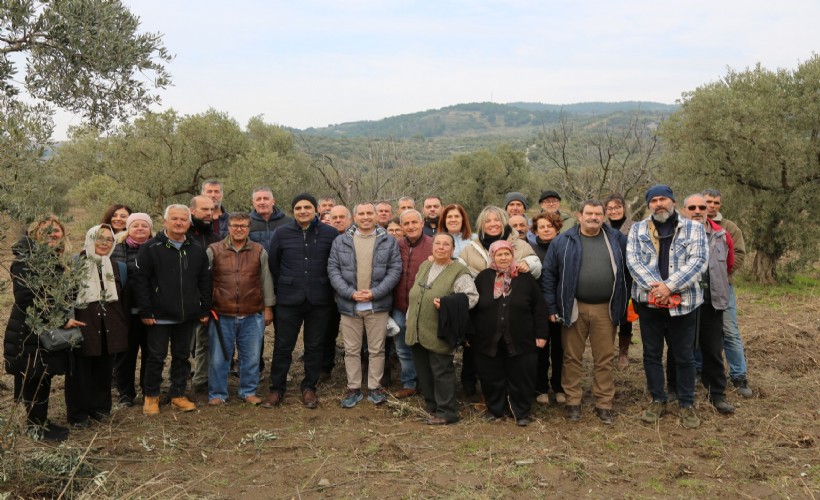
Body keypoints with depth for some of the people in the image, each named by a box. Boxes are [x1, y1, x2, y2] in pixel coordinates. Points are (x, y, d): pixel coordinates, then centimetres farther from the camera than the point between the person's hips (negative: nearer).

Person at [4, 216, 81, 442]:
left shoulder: (54, 262, 11)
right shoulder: (26, 261, -15)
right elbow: (27, 299, -23)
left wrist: (63, 318, 3)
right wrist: (61, 320, -22)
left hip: (48, 330, 8)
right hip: (29, 331, -8)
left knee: (44, 377, 13)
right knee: (33, 378, 1)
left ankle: (40, 421, 23)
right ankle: (36, 425, 11)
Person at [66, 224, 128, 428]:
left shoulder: (118, 267, 9)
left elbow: (123, 299, 15)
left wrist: (123, 326, 11)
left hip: (108, 327, 4)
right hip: (82, 326, -4)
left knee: (103, 369, 11)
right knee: (81, 370, 2)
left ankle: (100, 407, 24)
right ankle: (78, 413, 13)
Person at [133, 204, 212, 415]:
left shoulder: (197, 251, 6)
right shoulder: (151, 248, -5)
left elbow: (205, 282, 10)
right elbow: (140, 280, -7)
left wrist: (205, 309, 5)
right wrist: (145, 311, -11)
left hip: (187, 317, 4)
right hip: (159, 316, -3)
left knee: (182, 357, 11)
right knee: (156, 357, 5)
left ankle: (178, 395, 24)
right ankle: (151, 396, 21)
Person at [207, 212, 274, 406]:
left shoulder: (259, 252, 5)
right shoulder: (213, 250, 1)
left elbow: (266, 281, 9)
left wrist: (268, 307, 8)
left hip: (252, 316, 1)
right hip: (221, 316, -1)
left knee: (251, 357, 9)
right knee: (218, 357, 6)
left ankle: (248, 391, 26)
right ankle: (217, 394, 21)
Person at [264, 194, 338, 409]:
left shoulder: (330, 234, -2)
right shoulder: (281, 233, -1)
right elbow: (273, 264, 7)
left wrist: (329, 290, 5)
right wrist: (280, 287, 9)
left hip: (320, 301, 0)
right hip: (288, 300, 0)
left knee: (315, 346, 10)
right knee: (283, 346, 7)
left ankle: (309, 387, 25)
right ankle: (277, 388, 21)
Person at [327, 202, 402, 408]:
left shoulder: (389, 241, 3)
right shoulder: (340, 241, 4)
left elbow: (395, 269, -3)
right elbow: (333, 269, 0)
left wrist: (375, 292, -13)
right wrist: (351, 293, -13)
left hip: (378, 305, -1)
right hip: (349, 305, 1)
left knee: (377, 349, 7)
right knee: (351, 350, 8)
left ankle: (374, 387, 19)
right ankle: (353, 388, 20)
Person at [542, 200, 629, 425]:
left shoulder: (617, 240, 6)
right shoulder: (563, 241, 0)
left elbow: (627, 270, 13)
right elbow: (548, 273, 0)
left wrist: (625, 303, 8)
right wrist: (552, 307, -4)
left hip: (605, 310, 1)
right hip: (574, 309, -1)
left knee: (604, 359, 7)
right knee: (572, 357, 7)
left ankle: (604, 404, 18)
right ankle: (573, 402, 19)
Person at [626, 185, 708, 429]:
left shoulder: (694, 229, 3)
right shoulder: (638, 229, 6)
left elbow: (698, 261, -9)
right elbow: (633, 260, -5)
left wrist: (669, 286, -19)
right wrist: (654, 286, -19)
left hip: (683, 302, -1)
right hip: (649, 302, 2)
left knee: (684, 356, 7)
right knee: (652, 353, 10)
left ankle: (687, 404, 21)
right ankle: (658, 400, 24)